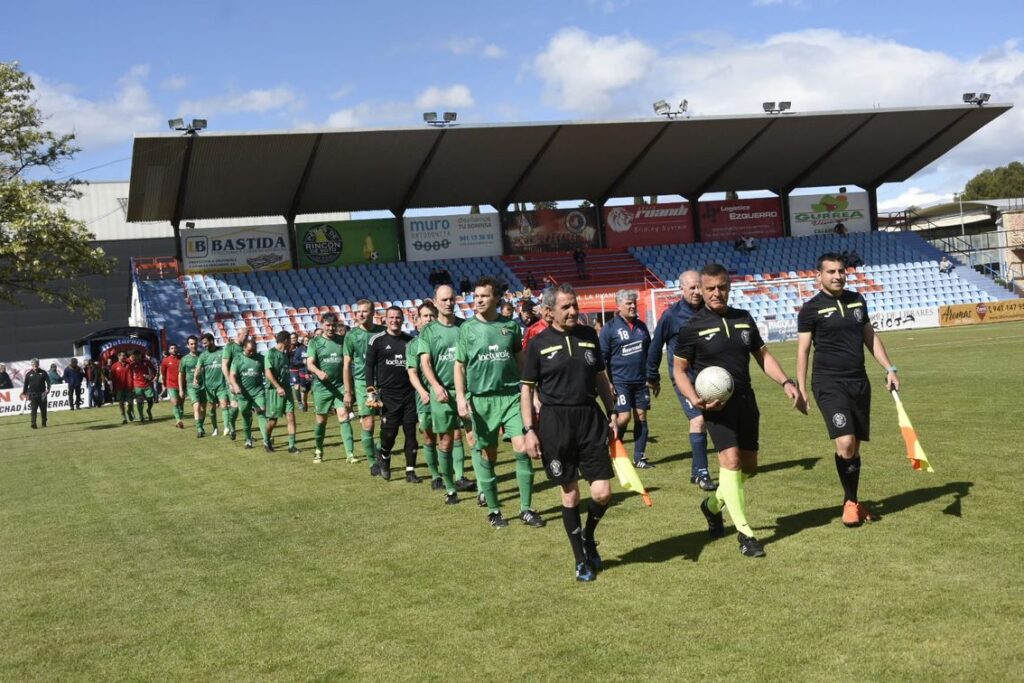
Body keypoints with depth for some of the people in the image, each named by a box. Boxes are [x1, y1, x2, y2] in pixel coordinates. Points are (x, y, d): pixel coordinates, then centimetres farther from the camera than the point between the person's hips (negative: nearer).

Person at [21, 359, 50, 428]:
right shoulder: (28, 374, 5)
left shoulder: (43, 373, 5)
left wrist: (48, 389, -13)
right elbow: (25, 384, 9)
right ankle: (33, 424, -9)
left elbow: (48, 381, 2)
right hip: (33, 395, -1)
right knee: (33, 410, -7)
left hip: (42, 394, 1)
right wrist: (24, 393, 6)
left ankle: (44, 423, 19)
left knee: (43, 409, 7)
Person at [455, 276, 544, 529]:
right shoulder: (467, 328, 2)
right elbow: (459, 365, 5)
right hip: (481, 399, -1)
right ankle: (493, 510, 18)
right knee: (487, 455, 5)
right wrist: (460, 397, -6)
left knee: (522, 449, -8)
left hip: (511, 396, 1)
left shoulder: (510, 325, 5)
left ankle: (526, 509, 3)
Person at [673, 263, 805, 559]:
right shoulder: (693, 327, -5)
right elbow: (679, 369, 0)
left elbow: (762, 355, 17)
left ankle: (713, 504, 36)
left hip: (745, 399, 6)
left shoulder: (744, 319, 9)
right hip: (717, 403, -6)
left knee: (749, 466, 11)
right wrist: (694, 398, -17)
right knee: (730, 460, -18)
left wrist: (786, 382, 4)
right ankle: (744, 533, -10)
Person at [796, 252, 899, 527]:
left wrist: (889, 368, 14)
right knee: (845, 442, -18)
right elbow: (803, 350, -3)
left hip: (859, 381, 5)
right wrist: (801, 389, -9)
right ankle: (850, 501, 0)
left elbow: (870, 337, 21)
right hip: (829, 383, -5)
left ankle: (852, 503, 23)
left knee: (855, 447, 9)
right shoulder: (811, 309, -4)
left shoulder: (857, 300, 12)